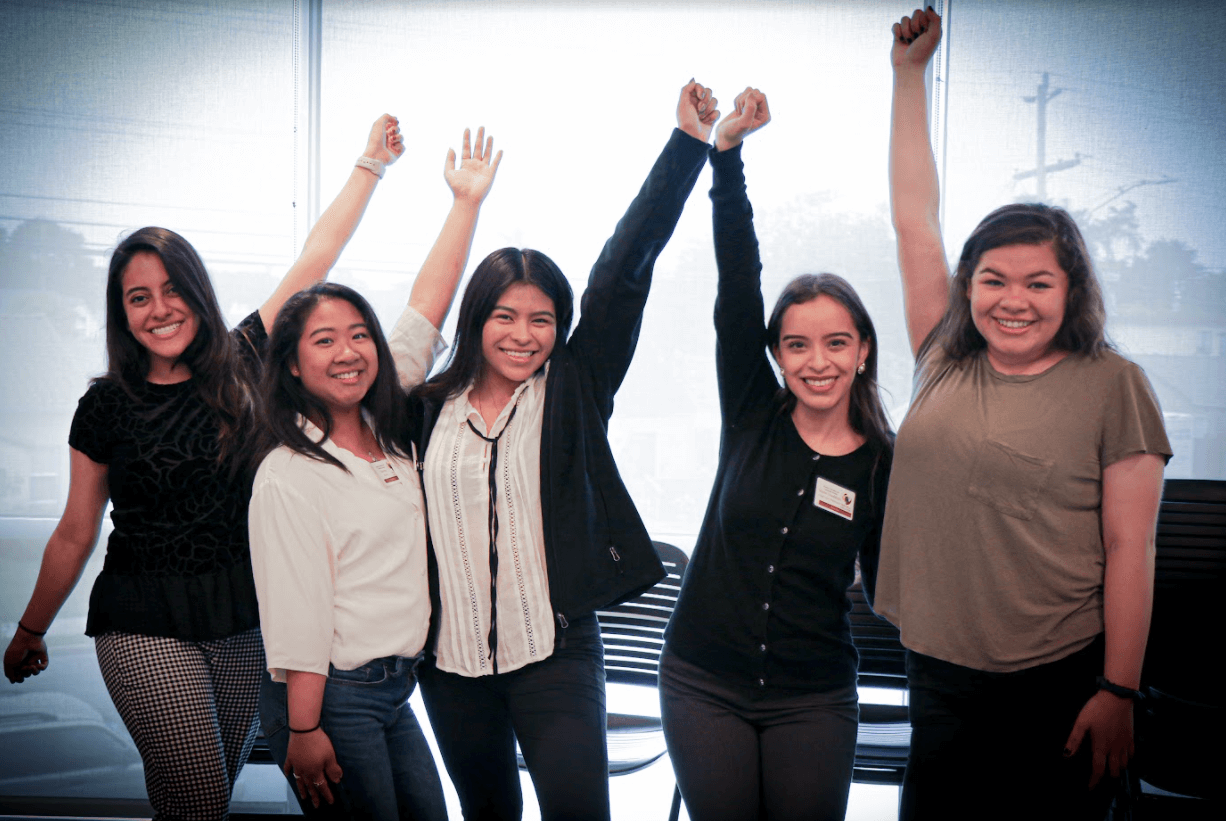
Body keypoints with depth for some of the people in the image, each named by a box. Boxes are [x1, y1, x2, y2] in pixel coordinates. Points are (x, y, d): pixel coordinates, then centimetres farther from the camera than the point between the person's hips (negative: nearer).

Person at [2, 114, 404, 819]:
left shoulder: (240, 367, 0)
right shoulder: (107, 406, -1)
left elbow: (315, 262, 1)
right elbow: (75, 536, 7)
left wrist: (372, 165, 2)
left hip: (245, 620, 2)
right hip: (147, 628, -2)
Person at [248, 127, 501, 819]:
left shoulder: (388, 431, 7)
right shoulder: (288, 475, -12)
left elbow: (428, 308, 6)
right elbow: (295, 613, -16)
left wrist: (469, 201, 7)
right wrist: (305, 732, -18)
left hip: (395, 690, 7)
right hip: (331, 700, -7)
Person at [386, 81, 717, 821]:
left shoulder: (575, 387, 0)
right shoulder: (430, 407, 4)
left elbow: (623, 271, -6)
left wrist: (690, 143, -10)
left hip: (556, 649, -2)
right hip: (450, 657, 3)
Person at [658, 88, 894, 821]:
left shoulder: (885, 467, -3)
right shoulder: (753, 417, -4)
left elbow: (892, 587, 4)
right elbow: (738, 289, -12)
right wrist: (727, 153, -19)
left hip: (813, 703, 0)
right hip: (703, 687, 1)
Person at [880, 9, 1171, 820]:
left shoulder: (1113, 386, -4)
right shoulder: (944, 365, 6)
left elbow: (1130, 551, -6)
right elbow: (914, 217, 9)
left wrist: (1119, 693, -10)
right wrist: (909, 72, 11)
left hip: (1060, 688, -4)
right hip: (939, 675, 4)